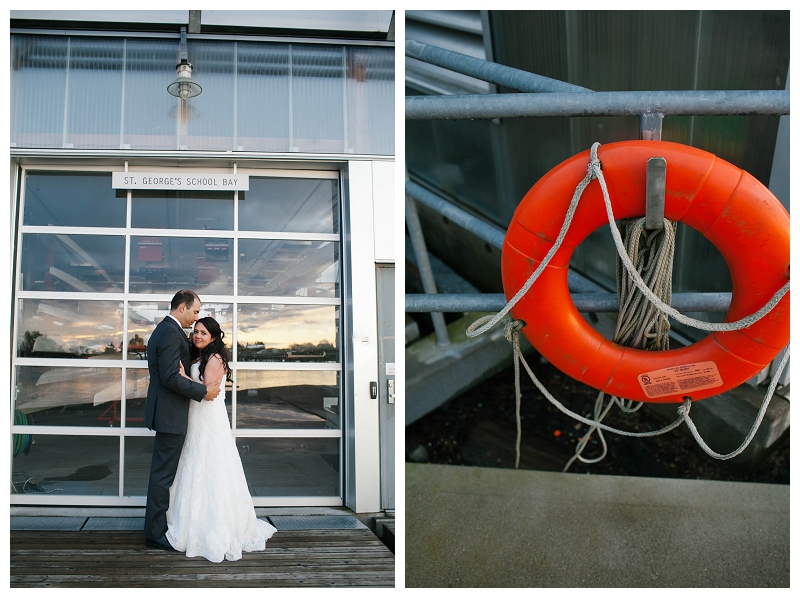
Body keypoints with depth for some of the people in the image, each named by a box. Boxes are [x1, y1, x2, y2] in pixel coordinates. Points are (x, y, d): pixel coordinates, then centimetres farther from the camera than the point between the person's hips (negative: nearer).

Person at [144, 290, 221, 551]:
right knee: (163, 474, -3)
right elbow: (171, 378, -25)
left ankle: (155, 527, 26)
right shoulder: (172, 334, -18)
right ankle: (155, 533, 4)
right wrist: (203, 391, -18)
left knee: (162, 472, 17)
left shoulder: (162, 329, 15)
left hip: (164, 412, 11)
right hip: (170, 414, -11)